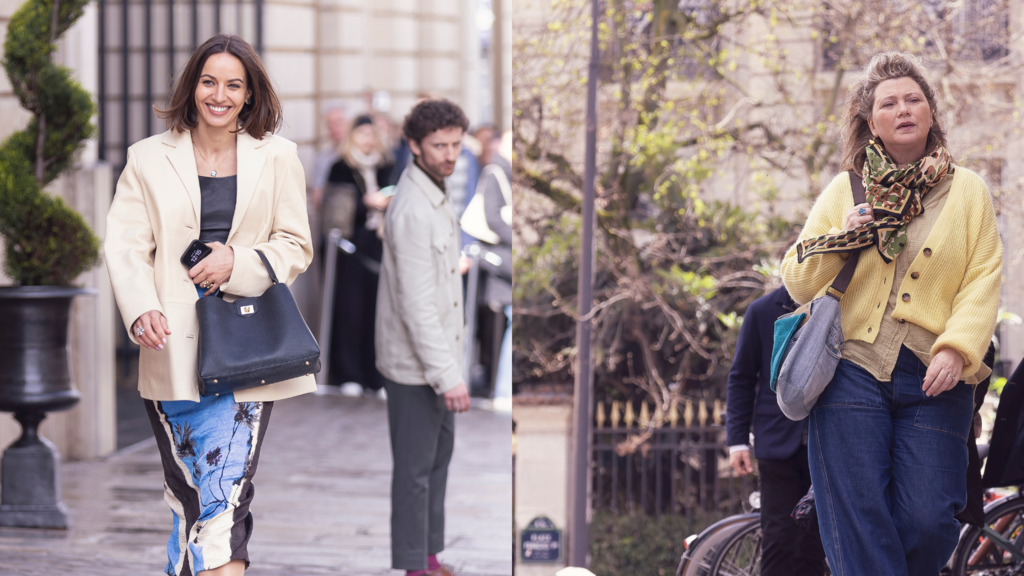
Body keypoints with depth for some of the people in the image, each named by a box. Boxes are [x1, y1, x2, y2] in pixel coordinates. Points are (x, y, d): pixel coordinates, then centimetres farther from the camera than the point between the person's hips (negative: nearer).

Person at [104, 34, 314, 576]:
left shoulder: (277, 157, 7)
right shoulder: (147, 158, 5)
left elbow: (296, 246, 8)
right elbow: (124, 245, 0)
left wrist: (237, 262, -10)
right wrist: (142, 309, -18)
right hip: (174, 344, 1)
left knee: (225, 490, -10)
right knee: (185, 489, 5)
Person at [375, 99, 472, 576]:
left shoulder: (434, 196, 9)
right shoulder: (413, 210, -23)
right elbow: (416, 304, -26)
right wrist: (447, 375, -25)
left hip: (437, 358, 10)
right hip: (414, 366, -10)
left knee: (438, 457, 17)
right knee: (416, 467, 0)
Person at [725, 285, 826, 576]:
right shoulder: (762, 311, 3)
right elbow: (741, 378, 8)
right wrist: (737, 440, 2)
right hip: (779, 441, -1)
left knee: (813, 545, 3)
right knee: (780, 540, -5)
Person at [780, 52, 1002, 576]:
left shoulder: (968, 191, 13)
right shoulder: (844, 191, 14)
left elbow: (983, 281, 4)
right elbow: (797, 282, 13)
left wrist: (957, 350, -11)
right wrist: (840, 239, -5)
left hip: (932, 378, 0)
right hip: (852, 370, 0)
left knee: (929, 521, -8)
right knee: (860, 524, -8)